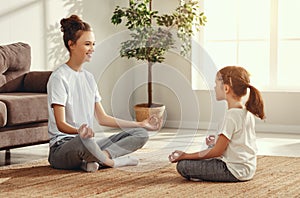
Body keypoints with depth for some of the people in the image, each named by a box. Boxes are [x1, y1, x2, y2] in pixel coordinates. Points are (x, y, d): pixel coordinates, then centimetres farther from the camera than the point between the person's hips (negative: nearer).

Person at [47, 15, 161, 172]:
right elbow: (61, 124, -18)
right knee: (85, 140, -43)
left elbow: (102, 119, 17)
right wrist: (79, 131, -41)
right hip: (62, 146, -8)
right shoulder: (59, 77, -9)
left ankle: (97, 158, -20)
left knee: (141, 134, -3)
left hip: (87, 142, 8)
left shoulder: (88, 77, 16)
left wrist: (141, 124, 15)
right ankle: (110, 160, -12)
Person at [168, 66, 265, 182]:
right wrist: (218, 141, 24)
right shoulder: (247, 111, 7)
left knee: (182, 166, -12)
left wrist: (185, 156, -13)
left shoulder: (232, 115, -21)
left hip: (235, 171, -10)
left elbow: (217, 151, -19)